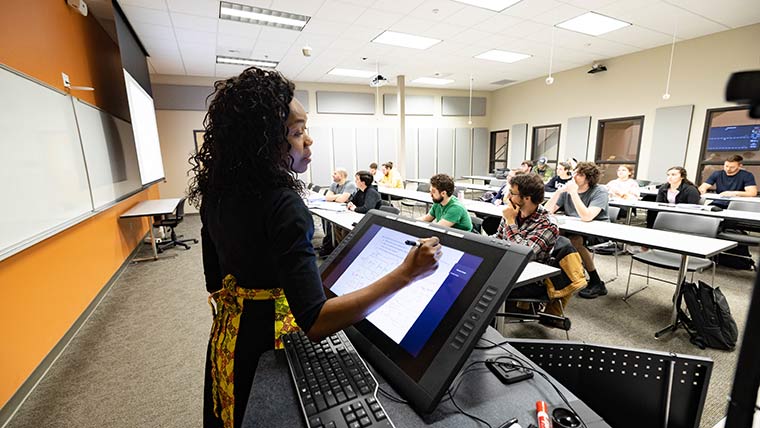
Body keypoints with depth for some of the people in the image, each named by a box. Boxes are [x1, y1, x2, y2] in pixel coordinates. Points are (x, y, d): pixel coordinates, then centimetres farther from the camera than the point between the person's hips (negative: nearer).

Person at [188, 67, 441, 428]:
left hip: (228, 335, 7)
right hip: (271, 338, -7)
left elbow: (215, 281, 6)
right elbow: (315, 321, -38)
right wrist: (405, 274, -37)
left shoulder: (217, 191, -4)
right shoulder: (282, 205, -31)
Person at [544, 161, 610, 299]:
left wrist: (573, 193, -29)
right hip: (574, 229, 5)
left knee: (574, 241, -33)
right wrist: (559, 191, -18)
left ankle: (597, 283, -14)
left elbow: (587, 217, -31)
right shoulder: (567, 189, -1)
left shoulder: (600, 192, -14)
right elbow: (547, 210, -8)